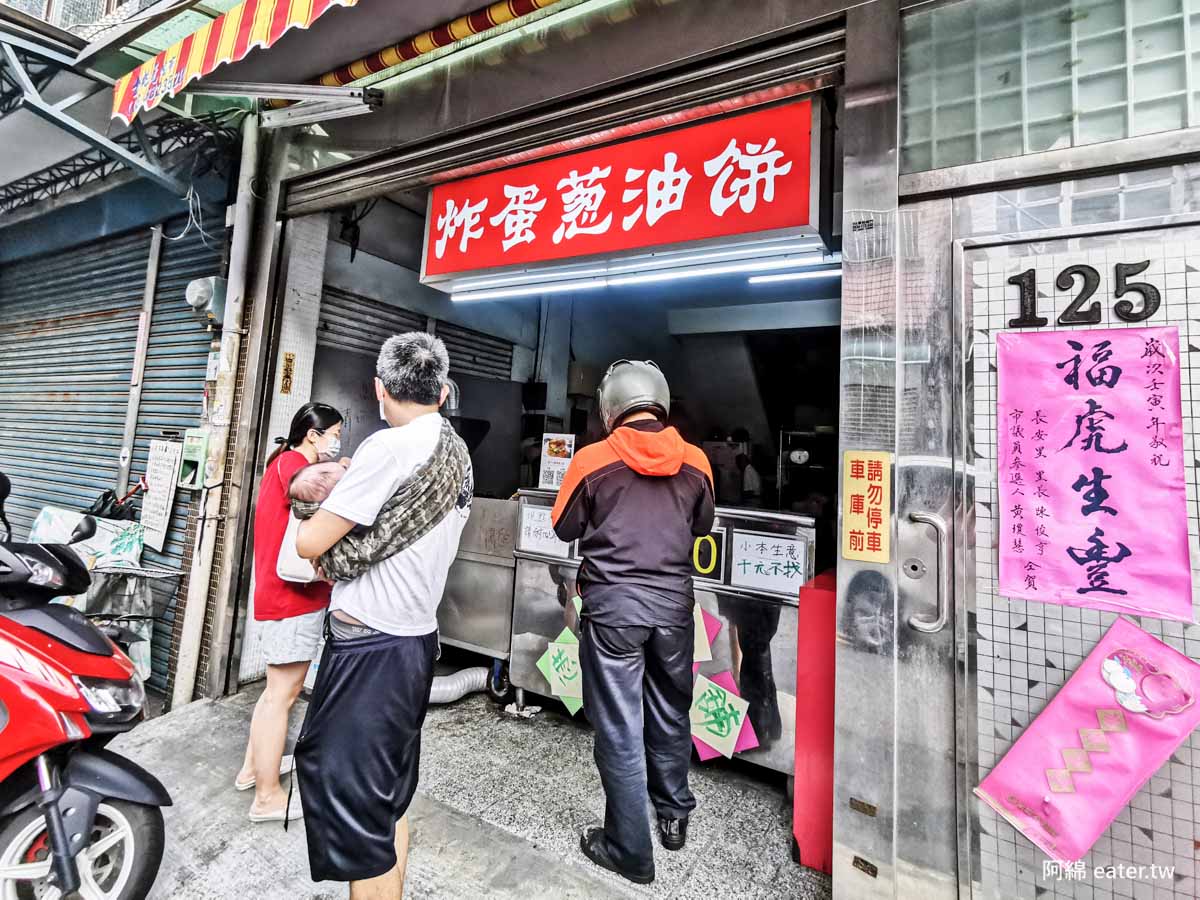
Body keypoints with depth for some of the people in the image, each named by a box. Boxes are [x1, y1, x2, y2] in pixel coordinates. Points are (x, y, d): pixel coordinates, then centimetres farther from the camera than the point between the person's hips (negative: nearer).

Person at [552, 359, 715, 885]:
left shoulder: (592, 460, -9)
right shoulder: (695, 461, -1)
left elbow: (565, 529, 3)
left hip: (613, 603, -3)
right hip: (674, 600, 4)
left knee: (619, 729, 11)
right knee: (671, 714, 23)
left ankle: (631, 852, 27)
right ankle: (674, 816, 43)